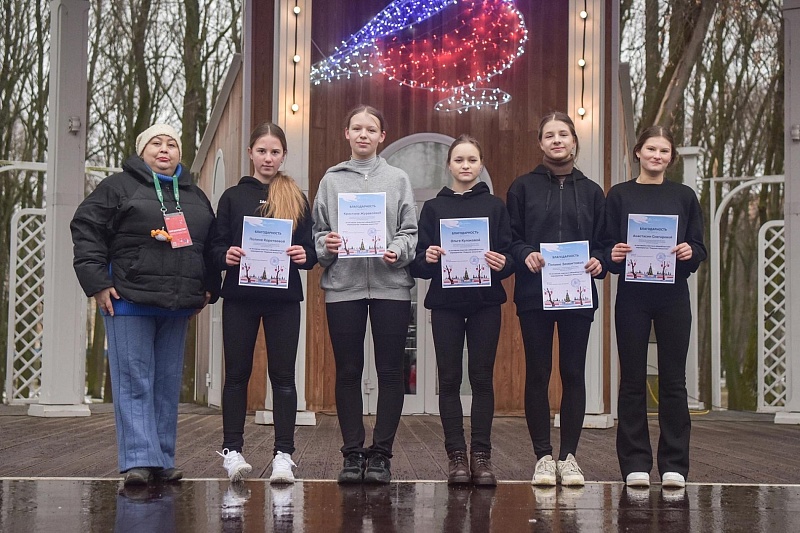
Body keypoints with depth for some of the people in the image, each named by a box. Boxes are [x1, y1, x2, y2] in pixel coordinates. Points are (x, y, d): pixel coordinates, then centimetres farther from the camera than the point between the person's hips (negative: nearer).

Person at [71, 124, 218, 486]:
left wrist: (209, 288, 14)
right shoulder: (119, 187, 1)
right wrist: (97, 282, -11)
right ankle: (139, 460, -9)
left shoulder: (195, 197, 18)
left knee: (168, 385, 7)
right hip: (128, 302, -5)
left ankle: (163, 460, 12)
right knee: (134, 384, -7)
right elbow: (86, 229, -4)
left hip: (177, 306, 5)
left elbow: (211, 245, 24)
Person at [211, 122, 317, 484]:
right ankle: (232, 450, 9)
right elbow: (216, 247, 6)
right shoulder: (233, 197, 8)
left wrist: (303, 256, -14)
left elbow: (310, 249, 8)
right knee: (237, 372, 3)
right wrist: (226, 256, -16)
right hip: (240, 295, 0)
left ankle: (283, 454, 3)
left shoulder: (297, 199, 10)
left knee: (282, 374, 1)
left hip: (284, 298, 0)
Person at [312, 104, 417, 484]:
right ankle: (353, 453, 11)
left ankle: (381, 454, 7)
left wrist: (397, 251, -14)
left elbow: (410, 231, 5)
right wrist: (326, 245, -10)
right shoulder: (332, 179, 12)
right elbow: (318, 230, 11)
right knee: (348, 372, 3)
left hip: (390, 285, -1)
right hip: (343, 286, 1)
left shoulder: (397, 179, 9)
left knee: (390, 371, 0)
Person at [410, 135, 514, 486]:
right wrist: (427, 258, -17)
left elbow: (510, 255, 4)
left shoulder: (494, 206, 8)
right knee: (449, 379, 1)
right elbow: (418, 263, 4)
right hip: (445, 302, 0)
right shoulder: (433, 207, 8)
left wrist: (502, 263, -17)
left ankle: (481, 455, 5)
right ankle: (456, 456, 5)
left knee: (482, 377, 0)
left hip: (486, 302, 0)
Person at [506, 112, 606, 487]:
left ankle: (569, 456, 11)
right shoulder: (523, 187, 7)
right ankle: (543, 456, 9)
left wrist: (598, 262, -9)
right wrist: (525, 255, -17)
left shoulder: (591, 191, 13)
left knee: (573, 373, 3)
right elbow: (510, 238, 3)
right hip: (534, 294, -2)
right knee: (537, 374, 1)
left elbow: (603, 241, 12)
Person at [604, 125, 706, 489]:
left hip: (673, 295, 1)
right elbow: (606, 246, 5)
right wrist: (614, 256, -16)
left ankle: (674, 465, 8)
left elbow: (700, 248, 8)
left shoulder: (684, 196, 8)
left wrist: (690, 253, -13)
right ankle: (635, 464, 8)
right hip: (632, 296, -1)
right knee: (633, 380, 2)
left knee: (673, 380, 2)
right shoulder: (619, 195, 5)